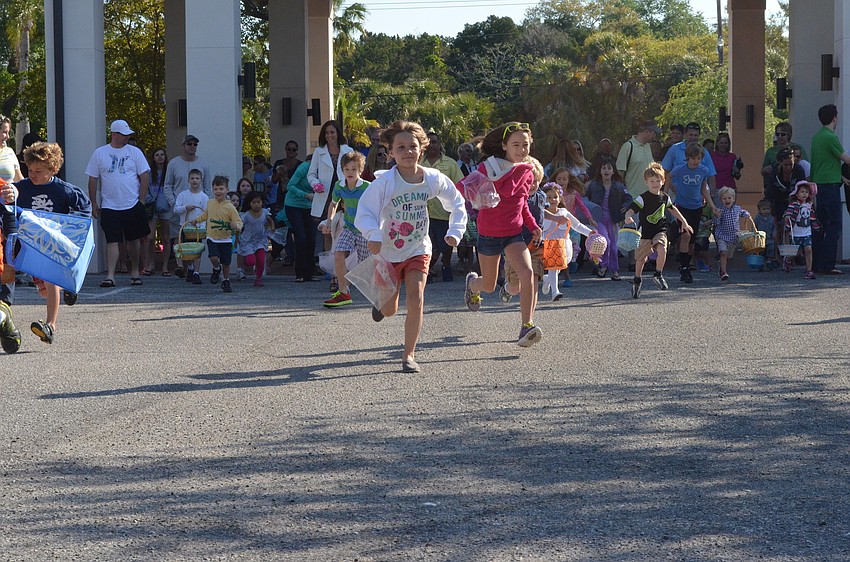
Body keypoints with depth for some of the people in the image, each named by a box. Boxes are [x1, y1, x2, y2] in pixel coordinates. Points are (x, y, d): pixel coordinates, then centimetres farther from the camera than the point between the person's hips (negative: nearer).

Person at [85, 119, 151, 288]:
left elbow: (145, 177, 3)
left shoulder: (134, 152, 3)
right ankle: (110, 276, -12)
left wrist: (141, 201, -2)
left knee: (133, 240, 12)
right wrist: (94, 203, 3)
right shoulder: (100, 153, 2)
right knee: (112, 241, -8)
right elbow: (92, 179, 6)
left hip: (132, 206, 1)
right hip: (109, 207, -1)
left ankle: (135, 272, 26)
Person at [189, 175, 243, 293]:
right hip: (212, 238, 2)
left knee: (226, 263, 6)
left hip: (226, 240, -2)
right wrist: (196, 220, 20)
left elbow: (239, 221, -13)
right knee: (214, 258, -20)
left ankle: (225, 282, 29)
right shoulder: (210, 203, 3)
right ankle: (217, 270, 14)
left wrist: (236, 226, -34)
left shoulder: (230, 207, -11)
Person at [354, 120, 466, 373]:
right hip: (388, 252, -1)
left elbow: (457, 203, 7)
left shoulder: (433, 179, -9)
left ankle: (409, 355, -4)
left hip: (418, 250, 1)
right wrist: (373, 236, -37)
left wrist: (455, 231, -3)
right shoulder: (385, 182, -20)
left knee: (416, 299, -18)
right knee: (389, 311, 10)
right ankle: (381, 302, 51)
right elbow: (364, 213, -19)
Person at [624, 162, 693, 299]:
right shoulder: (642, 198, -11)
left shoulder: (664, 197, 5)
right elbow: (631, 210, -21)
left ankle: (658, 274, -4)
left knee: (662, 250, -26)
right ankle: (637, 280, 32)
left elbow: (673, 209, 25)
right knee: (641, 258, 7)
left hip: (660, 231, 2)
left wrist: (684, 222, 27)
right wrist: (628, 217, -45)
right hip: (645, 232, -2)